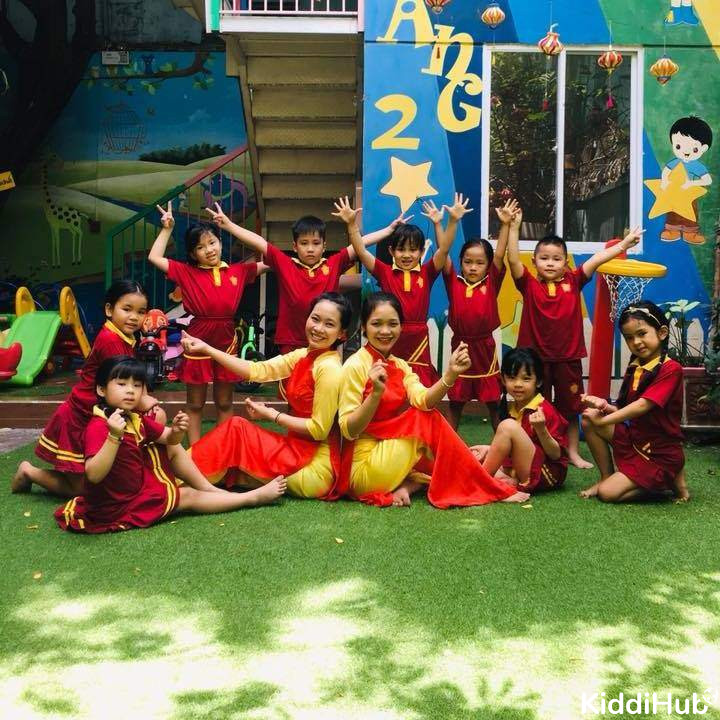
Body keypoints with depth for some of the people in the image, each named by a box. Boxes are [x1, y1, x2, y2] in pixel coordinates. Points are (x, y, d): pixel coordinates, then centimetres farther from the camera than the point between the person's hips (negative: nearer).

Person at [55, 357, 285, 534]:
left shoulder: (136, 420, 0)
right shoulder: (98, 427, -27)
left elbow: (168, 439, 8)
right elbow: (94, 475, -37)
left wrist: (177, 431, -16)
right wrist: (114, 436, -48)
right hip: (117, 507, -9)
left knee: (168, 446, 10)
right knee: (189, 497, -1)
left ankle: (208, 488, 14)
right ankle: (254, 497, 12)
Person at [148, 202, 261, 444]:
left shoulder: (238, 271, 4)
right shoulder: (187, 272, -1)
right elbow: (154, 258, -4)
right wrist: (167, 229, -2)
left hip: (226, 343, 2)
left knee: (224, 403, 13)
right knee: (195, 405, 10)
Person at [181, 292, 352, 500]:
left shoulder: (329, 368, -18)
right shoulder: (303, 356, 6)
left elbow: (318, 429, -18)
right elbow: (258, 370, -1)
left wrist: (272, 415, -9)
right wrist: (206, 349, -5)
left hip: (316, 466, -7)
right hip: (299, 450, 7)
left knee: (236, 428, -7)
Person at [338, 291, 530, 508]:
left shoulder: (400, 366, 8)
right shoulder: (355, 366, -12)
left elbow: (424, 401, -11)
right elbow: (348, 430, -17)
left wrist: (451, 373, -27)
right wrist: (376, 393, -30)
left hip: (391, 455, 7)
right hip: (364, 467, -7)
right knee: (428, 421, -14)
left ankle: (406, 486, -12)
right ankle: (487, 489, -6)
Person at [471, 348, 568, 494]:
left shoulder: (545, 411, -12)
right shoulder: (510, 408, 10)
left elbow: (556, 454, -14)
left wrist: (541, 429, -30)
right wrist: (490, 449, 4)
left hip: (547, 475, -8)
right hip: (515, 471, 9)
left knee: (508, 426, -23)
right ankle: (509, 483, -16)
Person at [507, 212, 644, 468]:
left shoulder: (572, 282, 2)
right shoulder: (529, 285, -3)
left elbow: (596, 259, -1)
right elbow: (513, 259, -14)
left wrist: (624, 243, -4)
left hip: (568, 358, 2)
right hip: (537, 358, -2)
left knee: (570, 409, 12)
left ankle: (573, 452, 24)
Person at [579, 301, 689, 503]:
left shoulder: (670, 369, -17)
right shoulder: (634, 368, 7)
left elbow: (642, 406, -24)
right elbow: (626, 411, 8)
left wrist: (603, 420, -20)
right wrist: (605, 406, -13)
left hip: (660, 454, -7)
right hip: (634, 439, 7)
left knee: (607, 493, -15)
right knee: (588, 420, -8)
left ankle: (669, 482, 4)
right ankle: (606, 477, 3)